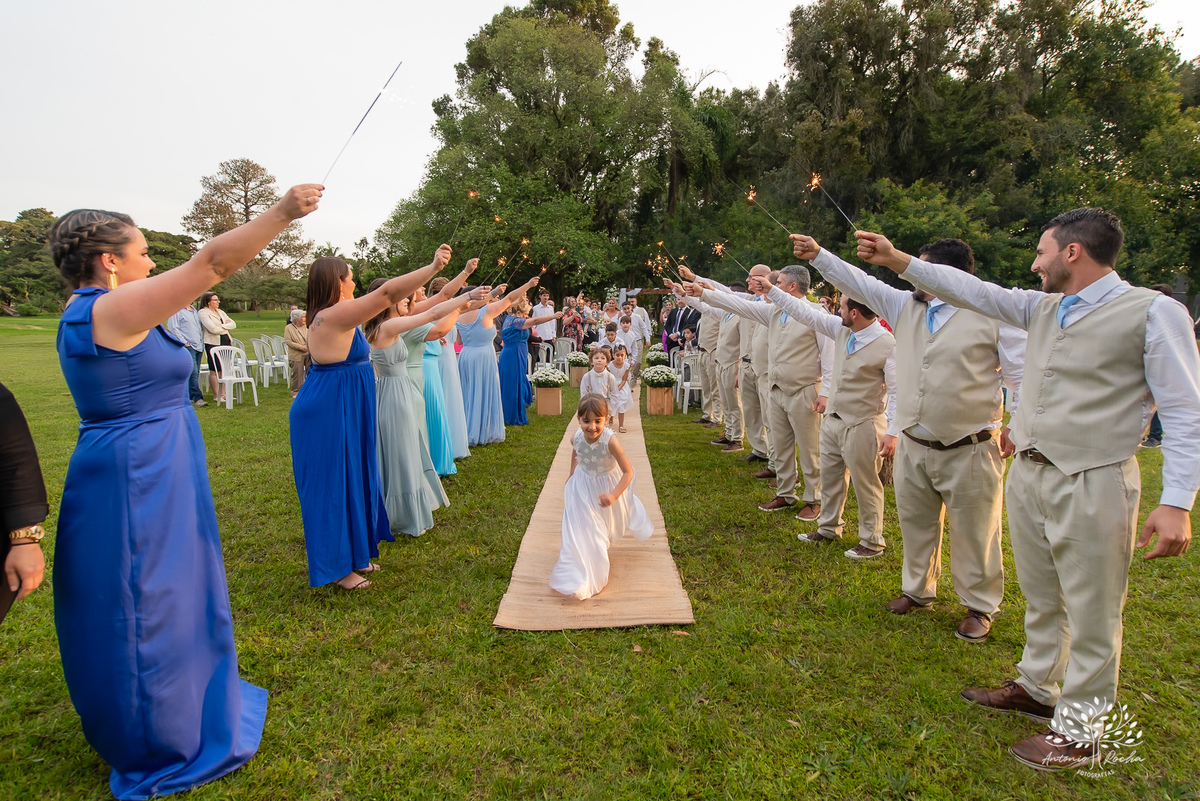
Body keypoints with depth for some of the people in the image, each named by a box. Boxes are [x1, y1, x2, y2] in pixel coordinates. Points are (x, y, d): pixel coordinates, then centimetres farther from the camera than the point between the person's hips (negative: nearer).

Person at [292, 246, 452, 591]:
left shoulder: (329, 316, 10)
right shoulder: (336, 315, -20)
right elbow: (388, 293, -27)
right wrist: (433, 267, -27)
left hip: (341, 412, 11)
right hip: (329, 413, -11)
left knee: (352, 480, 18)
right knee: (334, 485, 1)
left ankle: (353, 554, 32)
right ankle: (335, 567, 16)